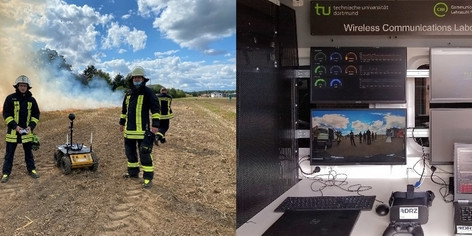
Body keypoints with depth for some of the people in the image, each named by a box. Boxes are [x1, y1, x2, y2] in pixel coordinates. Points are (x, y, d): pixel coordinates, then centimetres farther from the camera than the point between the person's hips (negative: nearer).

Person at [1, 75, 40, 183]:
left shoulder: (31, 100, 4)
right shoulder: (10, 98, -5)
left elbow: (36, 115, 8)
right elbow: (6, 114, -5)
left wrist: (31, 126, -7)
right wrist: (15, 126, -15)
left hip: (27, 131, 2)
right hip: (13, 131, -2)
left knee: (29, 152, 14)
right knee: (9, 153, 4)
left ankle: (31, 169, 25)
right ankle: (6, 173, 11)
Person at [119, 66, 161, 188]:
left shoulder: (148, 92, -7)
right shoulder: (129, 94, 14)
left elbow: (156, 109, -11)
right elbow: (124, 109, 26)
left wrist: (155, 124, -19)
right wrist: (122, 122, 27)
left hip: (142, 129, -7)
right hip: (129, 129, 7)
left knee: (144, 154, -7)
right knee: (130, 152, 17)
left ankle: (148, 178, -2)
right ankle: (133, 172, 33)